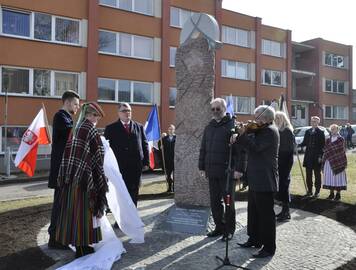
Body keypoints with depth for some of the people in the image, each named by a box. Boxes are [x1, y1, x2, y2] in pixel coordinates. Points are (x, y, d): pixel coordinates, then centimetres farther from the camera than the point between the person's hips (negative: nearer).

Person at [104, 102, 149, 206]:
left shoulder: (139, 127, 11)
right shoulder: (111, 128, 3)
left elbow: (145, 145, 10)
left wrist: (146, 162, 2)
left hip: (136, 167, 3)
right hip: (119, 167, -2)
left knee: (133, 193, 9)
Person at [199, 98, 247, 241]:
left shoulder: (232, 125, -6)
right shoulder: (209, 127, 14)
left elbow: (240, 148, -13)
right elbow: (203, 148, 18)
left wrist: (238, 168, -18)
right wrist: (202, 166, 14)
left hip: (227, 171, -6)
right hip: (212, 171, 6)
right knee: (214, 202, 11)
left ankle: (229, 229, 17)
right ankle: (219, 227, 25)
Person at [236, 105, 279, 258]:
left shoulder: (270, 131, -14)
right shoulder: (261, 130, 17)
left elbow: (256, 147, -24)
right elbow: (251, 145, 11)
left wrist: (243, 134, -15)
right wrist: (243, 135, -5)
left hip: (265, 180, -10)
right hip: (256, 179, 11)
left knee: (266, 214, -3)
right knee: (253, 211, 19)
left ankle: (269, 247, 6)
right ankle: (254, 239, 33)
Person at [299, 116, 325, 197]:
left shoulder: (320, 133, -4)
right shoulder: (307, 132, 9)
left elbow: (322, 146, -6)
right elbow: (304, 143, 11)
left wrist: (320, 156, -12)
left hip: (317, 157, -4)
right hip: (308, 156, 4)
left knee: (317, 175, 5)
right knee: (308, 175, 9)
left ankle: (317, 191, 12)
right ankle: (309, 190, 19)